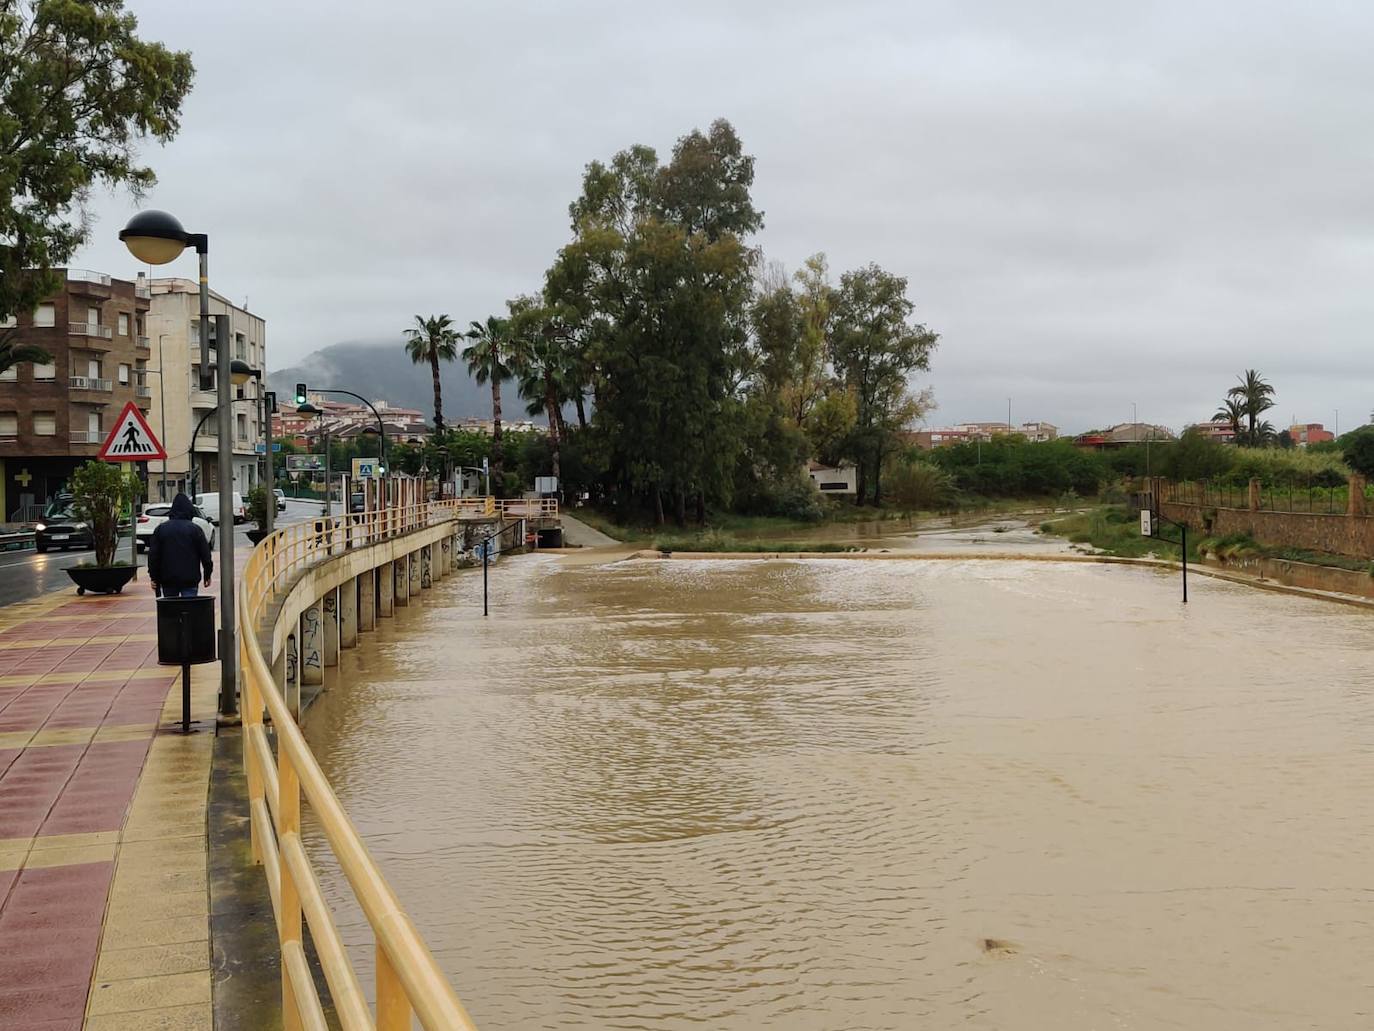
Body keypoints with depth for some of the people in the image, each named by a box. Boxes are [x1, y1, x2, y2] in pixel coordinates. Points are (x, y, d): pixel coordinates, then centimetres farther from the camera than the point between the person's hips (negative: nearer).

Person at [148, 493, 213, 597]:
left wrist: (154, 577, 11)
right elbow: (205, 554, 0)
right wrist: (207, 575, 11)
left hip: (167, 580, 2)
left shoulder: (160, 529, 4)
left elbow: (153, 555, 5)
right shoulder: (195, 529, -3)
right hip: (189, 580, -2)